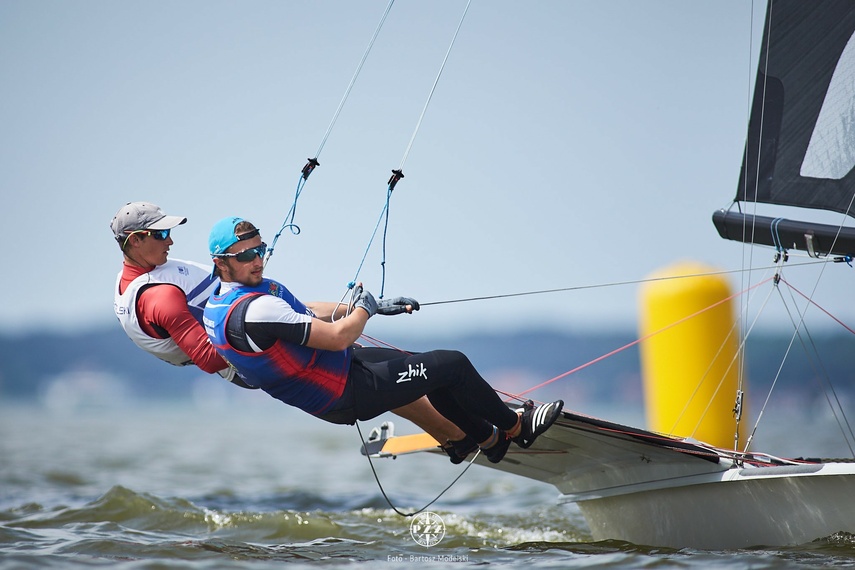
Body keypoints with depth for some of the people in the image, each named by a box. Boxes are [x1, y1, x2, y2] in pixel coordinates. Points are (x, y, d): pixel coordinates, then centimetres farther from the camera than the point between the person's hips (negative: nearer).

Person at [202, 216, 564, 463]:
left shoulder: (217, 307, 2)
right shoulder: (256, 309, -32)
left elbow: (308, 312, 14)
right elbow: (337, 337, -29)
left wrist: (377, 306, 15)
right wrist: (364, 308, -7)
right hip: (346, 398, -10)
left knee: (433, 371, 23)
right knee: (453, 364, 1)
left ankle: (489, 437, 40)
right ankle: (513, 425, 24)